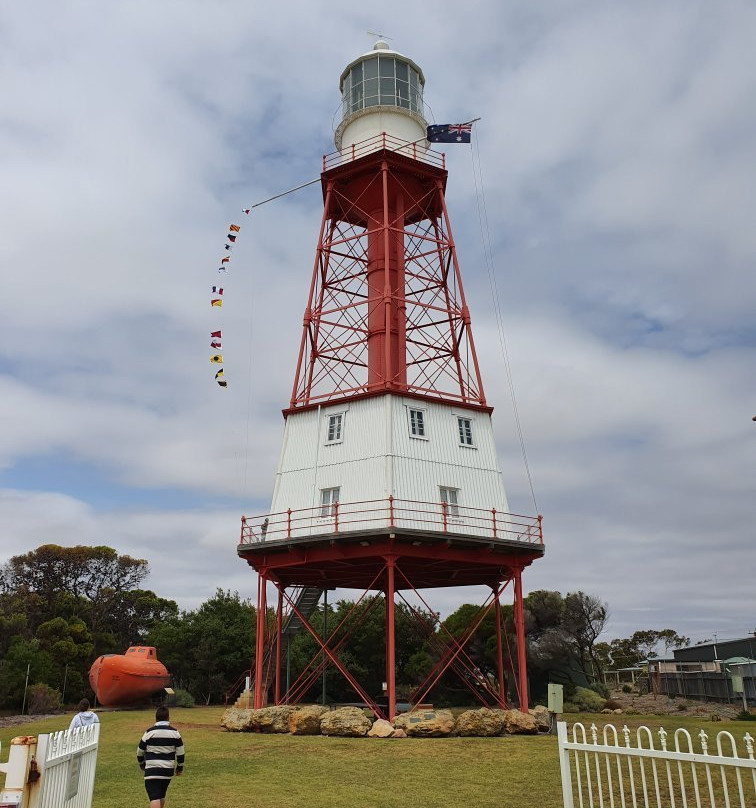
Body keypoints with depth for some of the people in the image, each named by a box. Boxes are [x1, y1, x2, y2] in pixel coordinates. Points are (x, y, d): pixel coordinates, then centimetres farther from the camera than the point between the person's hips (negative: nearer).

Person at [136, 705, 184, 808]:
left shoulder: (149, 732, -5)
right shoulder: (175, 732, 2)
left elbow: (140, 752, 5)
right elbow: (180, 753, 4)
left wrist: (142, 764, 24)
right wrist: (180, 768, 17)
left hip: (152, 770, -4)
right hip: (168, 770, 4)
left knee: (154, 798, -9)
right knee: (161, 795, 23)